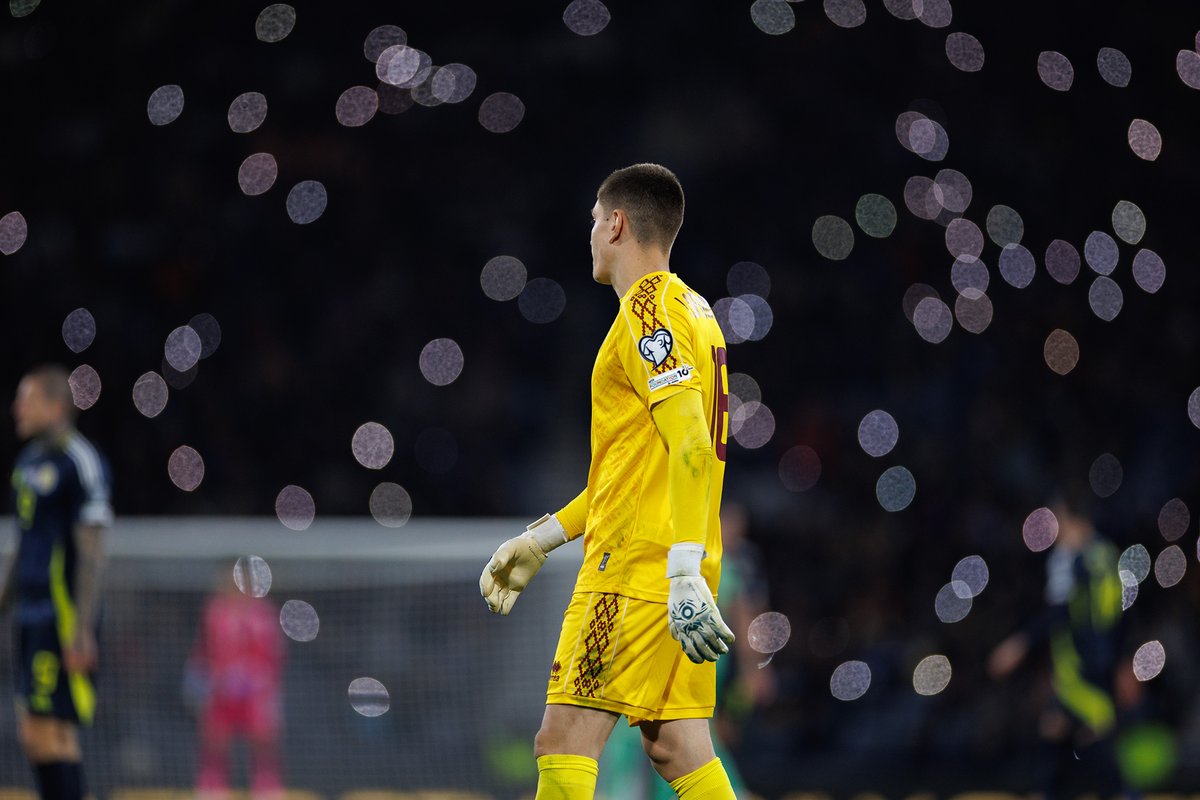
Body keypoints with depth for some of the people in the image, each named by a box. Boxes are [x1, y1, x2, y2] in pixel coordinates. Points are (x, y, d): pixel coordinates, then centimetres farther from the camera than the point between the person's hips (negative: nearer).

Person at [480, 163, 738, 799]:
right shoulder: (688, 307, 21)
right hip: (670, 568, 10)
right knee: (675, 747, 6)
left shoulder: (649, 308, -10)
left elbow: (690, 444, -22)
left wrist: (684, 574, -29)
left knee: (563, 742, -10)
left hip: (639, 559, -10)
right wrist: (539, 540, 28)